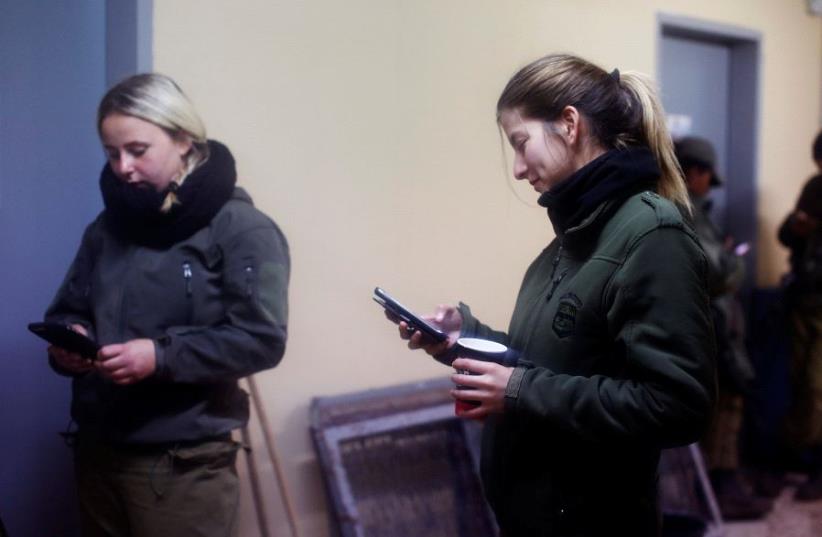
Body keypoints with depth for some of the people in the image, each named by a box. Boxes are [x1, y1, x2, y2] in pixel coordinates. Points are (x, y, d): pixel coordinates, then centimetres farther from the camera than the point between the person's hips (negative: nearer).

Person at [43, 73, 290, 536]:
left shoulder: (242, 228, -9)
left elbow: (263, 338, -15)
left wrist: (162, 356, -24)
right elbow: (68, 309, 18)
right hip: (97, 449, 6)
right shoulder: (107, 226, 11)